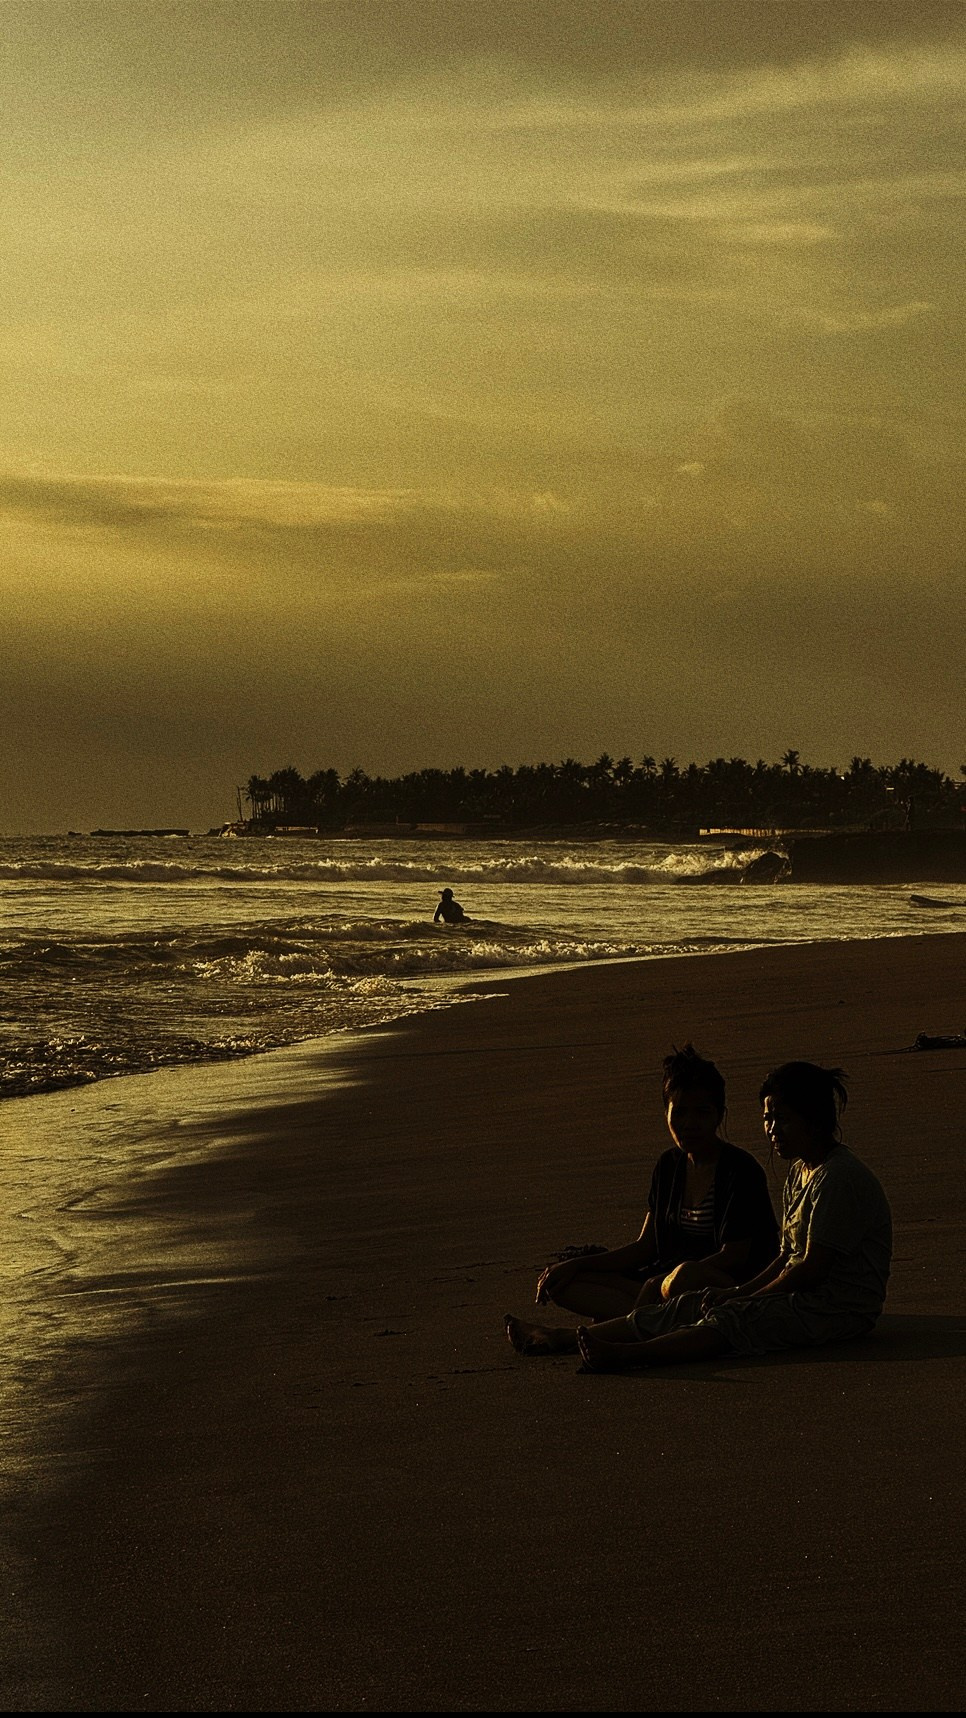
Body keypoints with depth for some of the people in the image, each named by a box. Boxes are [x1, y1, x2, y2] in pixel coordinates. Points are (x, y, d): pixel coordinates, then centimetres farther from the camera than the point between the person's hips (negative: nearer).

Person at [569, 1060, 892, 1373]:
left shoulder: (840, 1177, -16)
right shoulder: (800, 1171, 16)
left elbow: (813, 1269, -18)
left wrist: (746, 1297, -11)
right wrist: (738, 1292, 2)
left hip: (841, 1310, -9)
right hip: (806, 1298, 9)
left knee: (733, 1318, -27)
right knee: (694, 1305, -7)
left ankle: (624, 1354, -42)